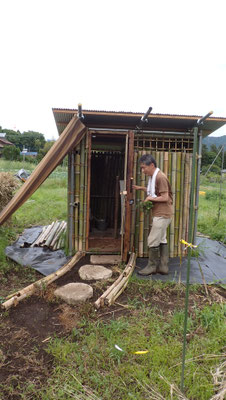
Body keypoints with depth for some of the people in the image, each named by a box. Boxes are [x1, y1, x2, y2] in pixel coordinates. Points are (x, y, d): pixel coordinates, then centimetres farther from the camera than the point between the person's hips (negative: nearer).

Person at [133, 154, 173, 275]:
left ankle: (152, 266, 12)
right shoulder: (153, 176, 11)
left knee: (153, 241, -3)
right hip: (161, 214, 10)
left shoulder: (160, 177, -19)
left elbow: (165, 198, -20)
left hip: (162, 214, -10)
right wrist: (141, 188, 13)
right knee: (162, 240, 14)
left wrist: (150, 198, -11)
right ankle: (163, 266, 23)